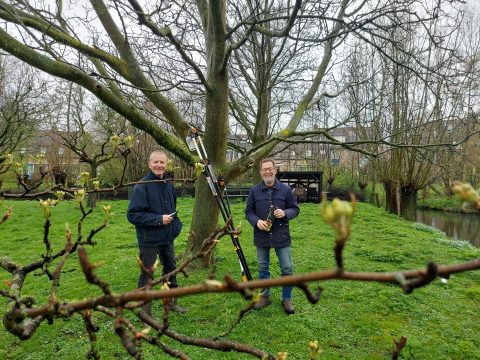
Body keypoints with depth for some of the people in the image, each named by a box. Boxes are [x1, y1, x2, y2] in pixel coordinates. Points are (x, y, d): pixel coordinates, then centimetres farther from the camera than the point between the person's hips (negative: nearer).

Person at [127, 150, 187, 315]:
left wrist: (176, 224, 7)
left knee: (171, 269, 19)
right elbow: (132, 215, -20)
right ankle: (146, 313, 20)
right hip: (149, 240, -7)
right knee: (146, 276, 4)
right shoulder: (142, 186, -17)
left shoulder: (169, 184, 4)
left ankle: (172, 302, 39)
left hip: (168, 238, 7)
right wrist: (158, 220, -23)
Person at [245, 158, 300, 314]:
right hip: (261, 236, 1)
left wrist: (285, 213, -17)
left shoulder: (285, 189, -2)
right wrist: (257, 221, -12)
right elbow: (248, 211, 6)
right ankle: (265, 296, 32)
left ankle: (287, 299, 23)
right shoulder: (254, 190, 1)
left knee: (287, 269, 4)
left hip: (281, 236, -1)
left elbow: (295, 209, 3)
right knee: (263, 268, 14)